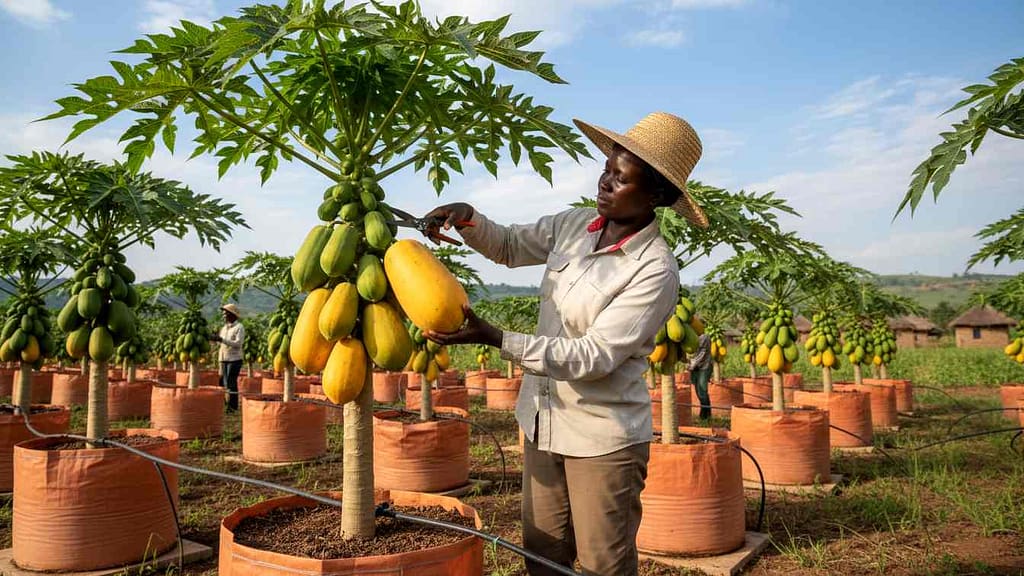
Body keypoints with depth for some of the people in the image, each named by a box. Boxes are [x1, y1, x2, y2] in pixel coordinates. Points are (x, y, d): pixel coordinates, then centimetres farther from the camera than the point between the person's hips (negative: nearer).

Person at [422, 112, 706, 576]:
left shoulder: (654, 270, -19)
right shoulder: (572, 225, -1)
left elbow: (594, 356, -24)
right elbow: (510, 247, 15)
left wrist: (494, 339, -28)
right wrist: (468, 220, -6)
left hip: (603, 438, -6)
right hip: (543, 423, 6)